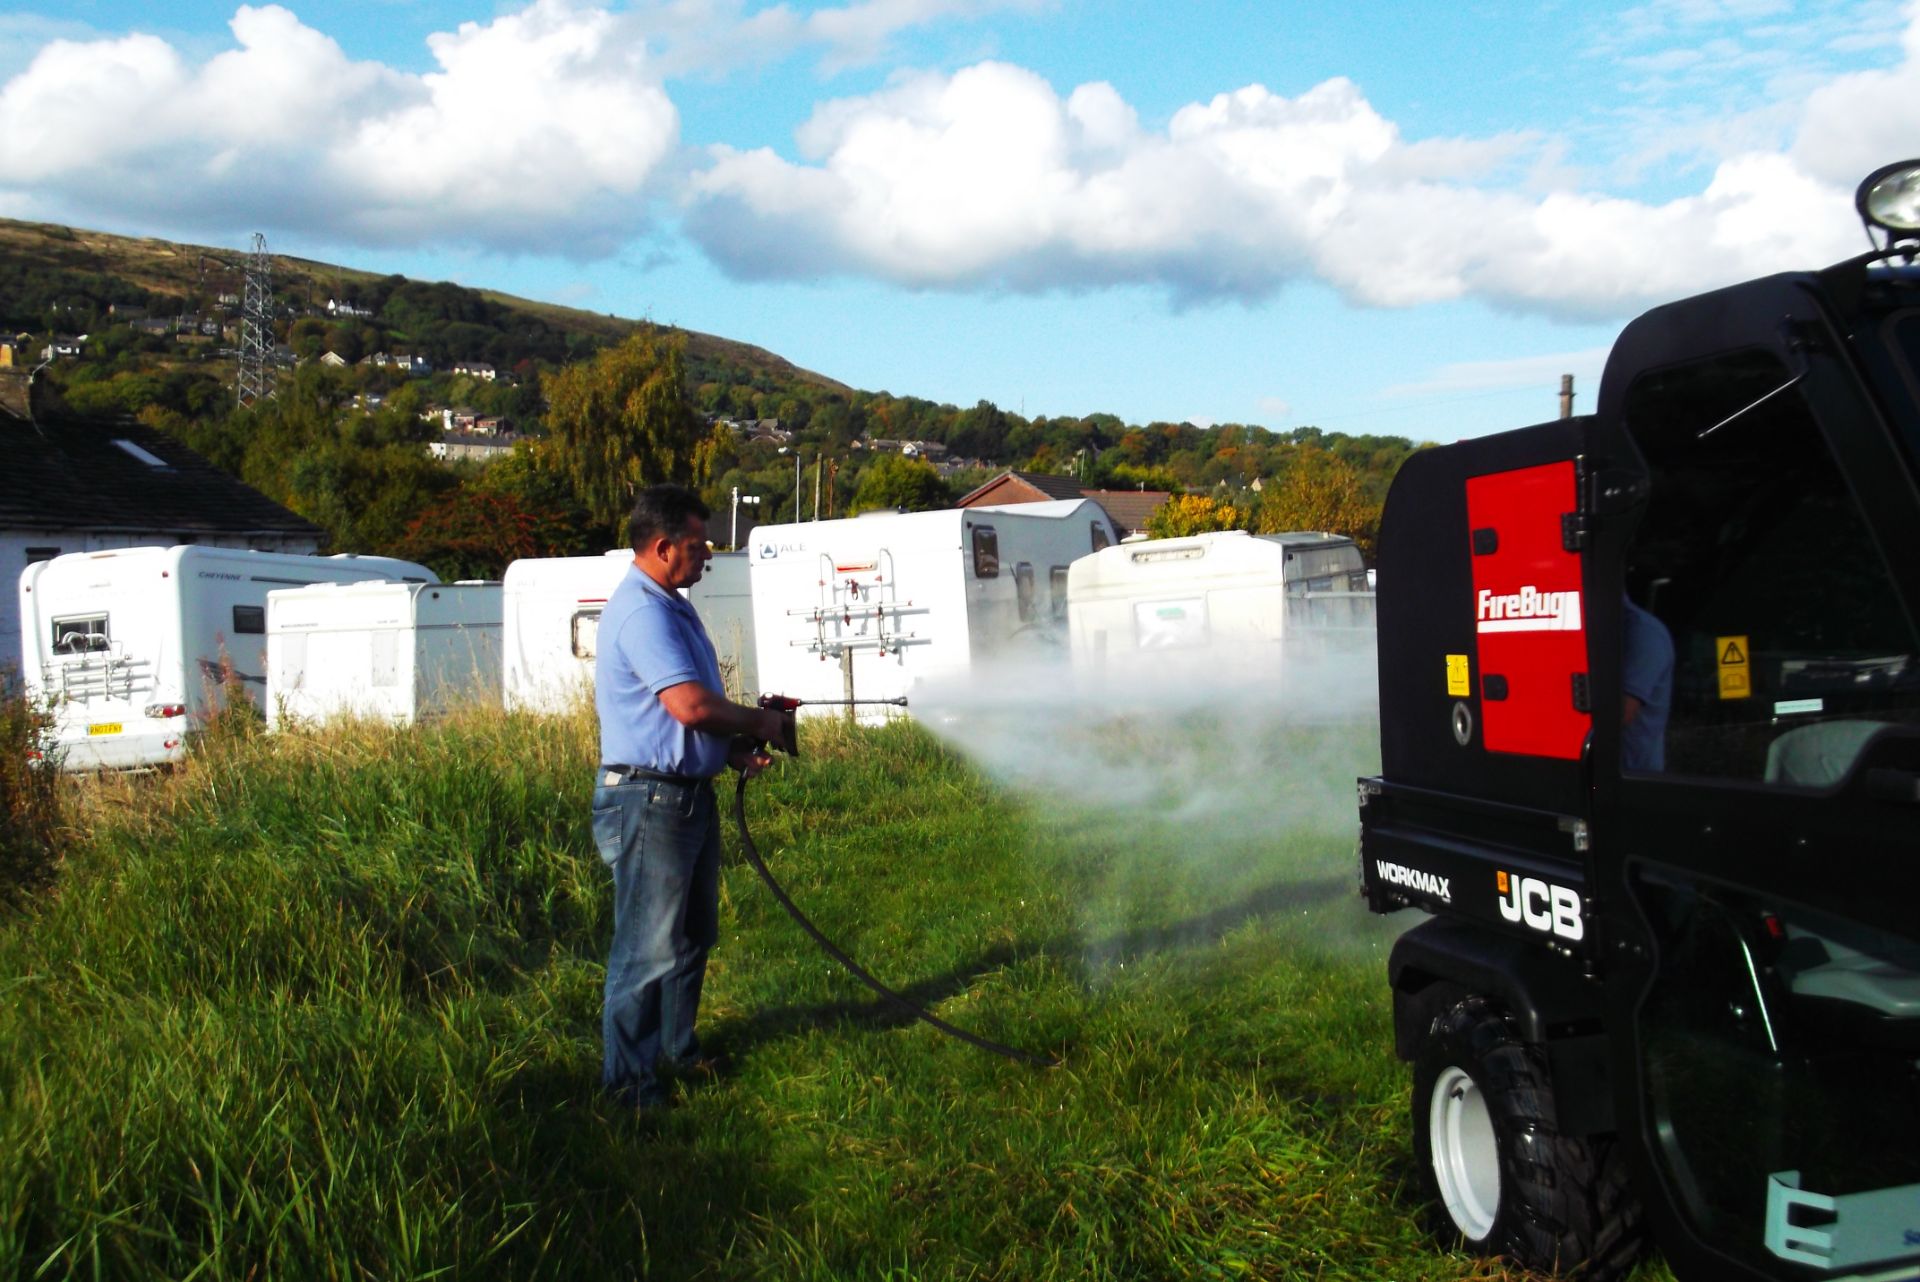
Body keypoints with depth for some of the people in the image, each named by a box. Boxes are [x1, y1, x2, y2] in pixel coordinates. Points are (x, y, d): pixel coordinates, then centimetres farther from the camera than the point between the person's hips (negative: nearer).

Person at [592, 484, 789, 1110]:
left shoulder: (672, 607, 16)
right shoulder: (640, 612, -19)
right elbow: (691, 706, -28)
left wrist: (735, 748, 9)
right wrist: (760, 722, -11)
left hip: (690, 792, 11)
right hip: (649, 799, -11)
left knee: (693, 934, 19)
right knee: (649, 946, -4)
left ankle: (677, 1049, 34)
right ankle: (628, 1081, 6)